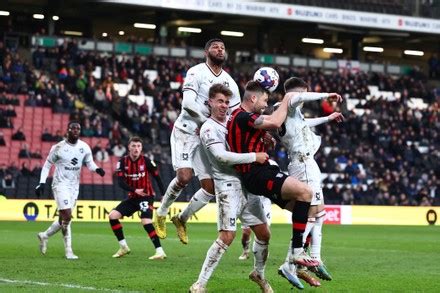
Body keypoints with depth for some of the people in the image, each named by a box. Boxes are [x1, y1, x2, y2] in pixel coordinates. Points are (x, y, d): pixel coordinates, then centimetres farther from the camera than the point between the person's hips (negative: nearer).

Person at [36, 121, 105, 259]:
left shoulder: (84, 147, -1)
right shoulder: (58, 148, -10)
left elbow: (89, 163, 11)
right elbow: (47, 165, 0)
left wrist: (97, 169, -12)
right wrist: (42, 183, -6)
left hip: (74, 186, 5)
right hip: (60, 185, -5)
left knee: (64, 218, 9)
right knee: (67, 216, -15)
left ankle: (44, 235, 33)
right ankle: (68, 250, -8)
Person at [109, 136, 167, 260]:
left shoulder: (146, 161, -13)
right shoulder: (123, 161, -5)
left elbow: (158, 178, -5)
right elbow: (121, 182, -12)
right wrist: (135, 190, -27)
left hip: (146, 196, -5)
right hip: (132, 197, 5)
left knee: (146, 221, -25)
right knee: (112, 216, -5)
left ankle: (160, 251, -21)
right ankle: (123, 247, 8)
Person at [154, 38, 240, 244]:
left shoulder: (230, 82, 9)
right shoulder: (196, 73, -9)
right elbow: (188, 103, -20)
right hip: (186, 132, -6)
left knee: (210, 188, 0)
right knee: (184, 177, -23)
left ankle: (182, 218, 23)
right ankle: (161, 213, 3)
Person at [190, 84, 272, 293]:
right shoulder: (208, 128, -8)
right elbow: (222, 156, -22)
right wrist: (254, 157, -20)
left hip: (247, 184, 7)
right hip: (228, 186, -7)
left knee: (264, 234, 11)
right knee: (227, 237, -16)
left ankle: (258, 274, 34)